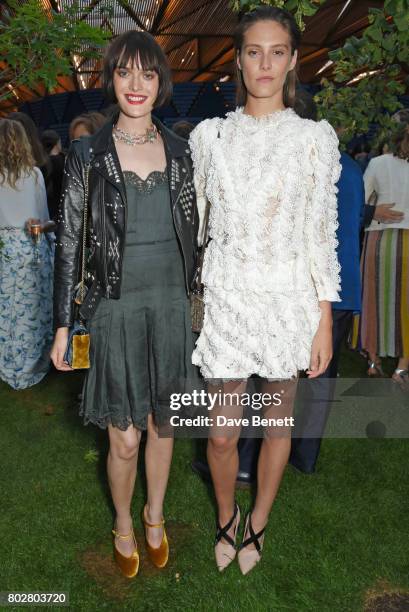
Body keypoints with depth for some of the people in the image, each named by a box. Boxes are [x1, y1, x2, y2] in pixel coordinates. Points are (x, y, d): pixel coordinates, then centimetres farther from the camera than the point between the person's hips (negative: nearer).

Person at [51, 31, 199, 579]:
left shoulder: (178, 150, 4)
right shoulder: (88, 155, -5)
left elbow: (190, 230, 11)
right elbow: (69, 244, -4)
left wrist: (194, 295, 11)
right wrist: (63, 325, -5)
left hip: (170, 301, 3)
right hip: (116, 306, -3)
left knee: (162, 423, 15)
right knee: (124, 438, 4)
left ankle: (155, 517, 40)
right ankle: (123, 525, 34)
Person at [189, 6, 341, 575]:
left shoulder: (315, 137, 0)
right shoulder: (209, 135, 4)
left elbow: (322, 233, -2)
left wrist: (325, 322, -4)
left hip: (289, 299, 0)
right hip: (226, 297, 1)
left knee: (278, 421, 14)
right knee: (222, 433, 6)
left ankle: (257, 522, 39)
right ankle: (226, 516, 38)